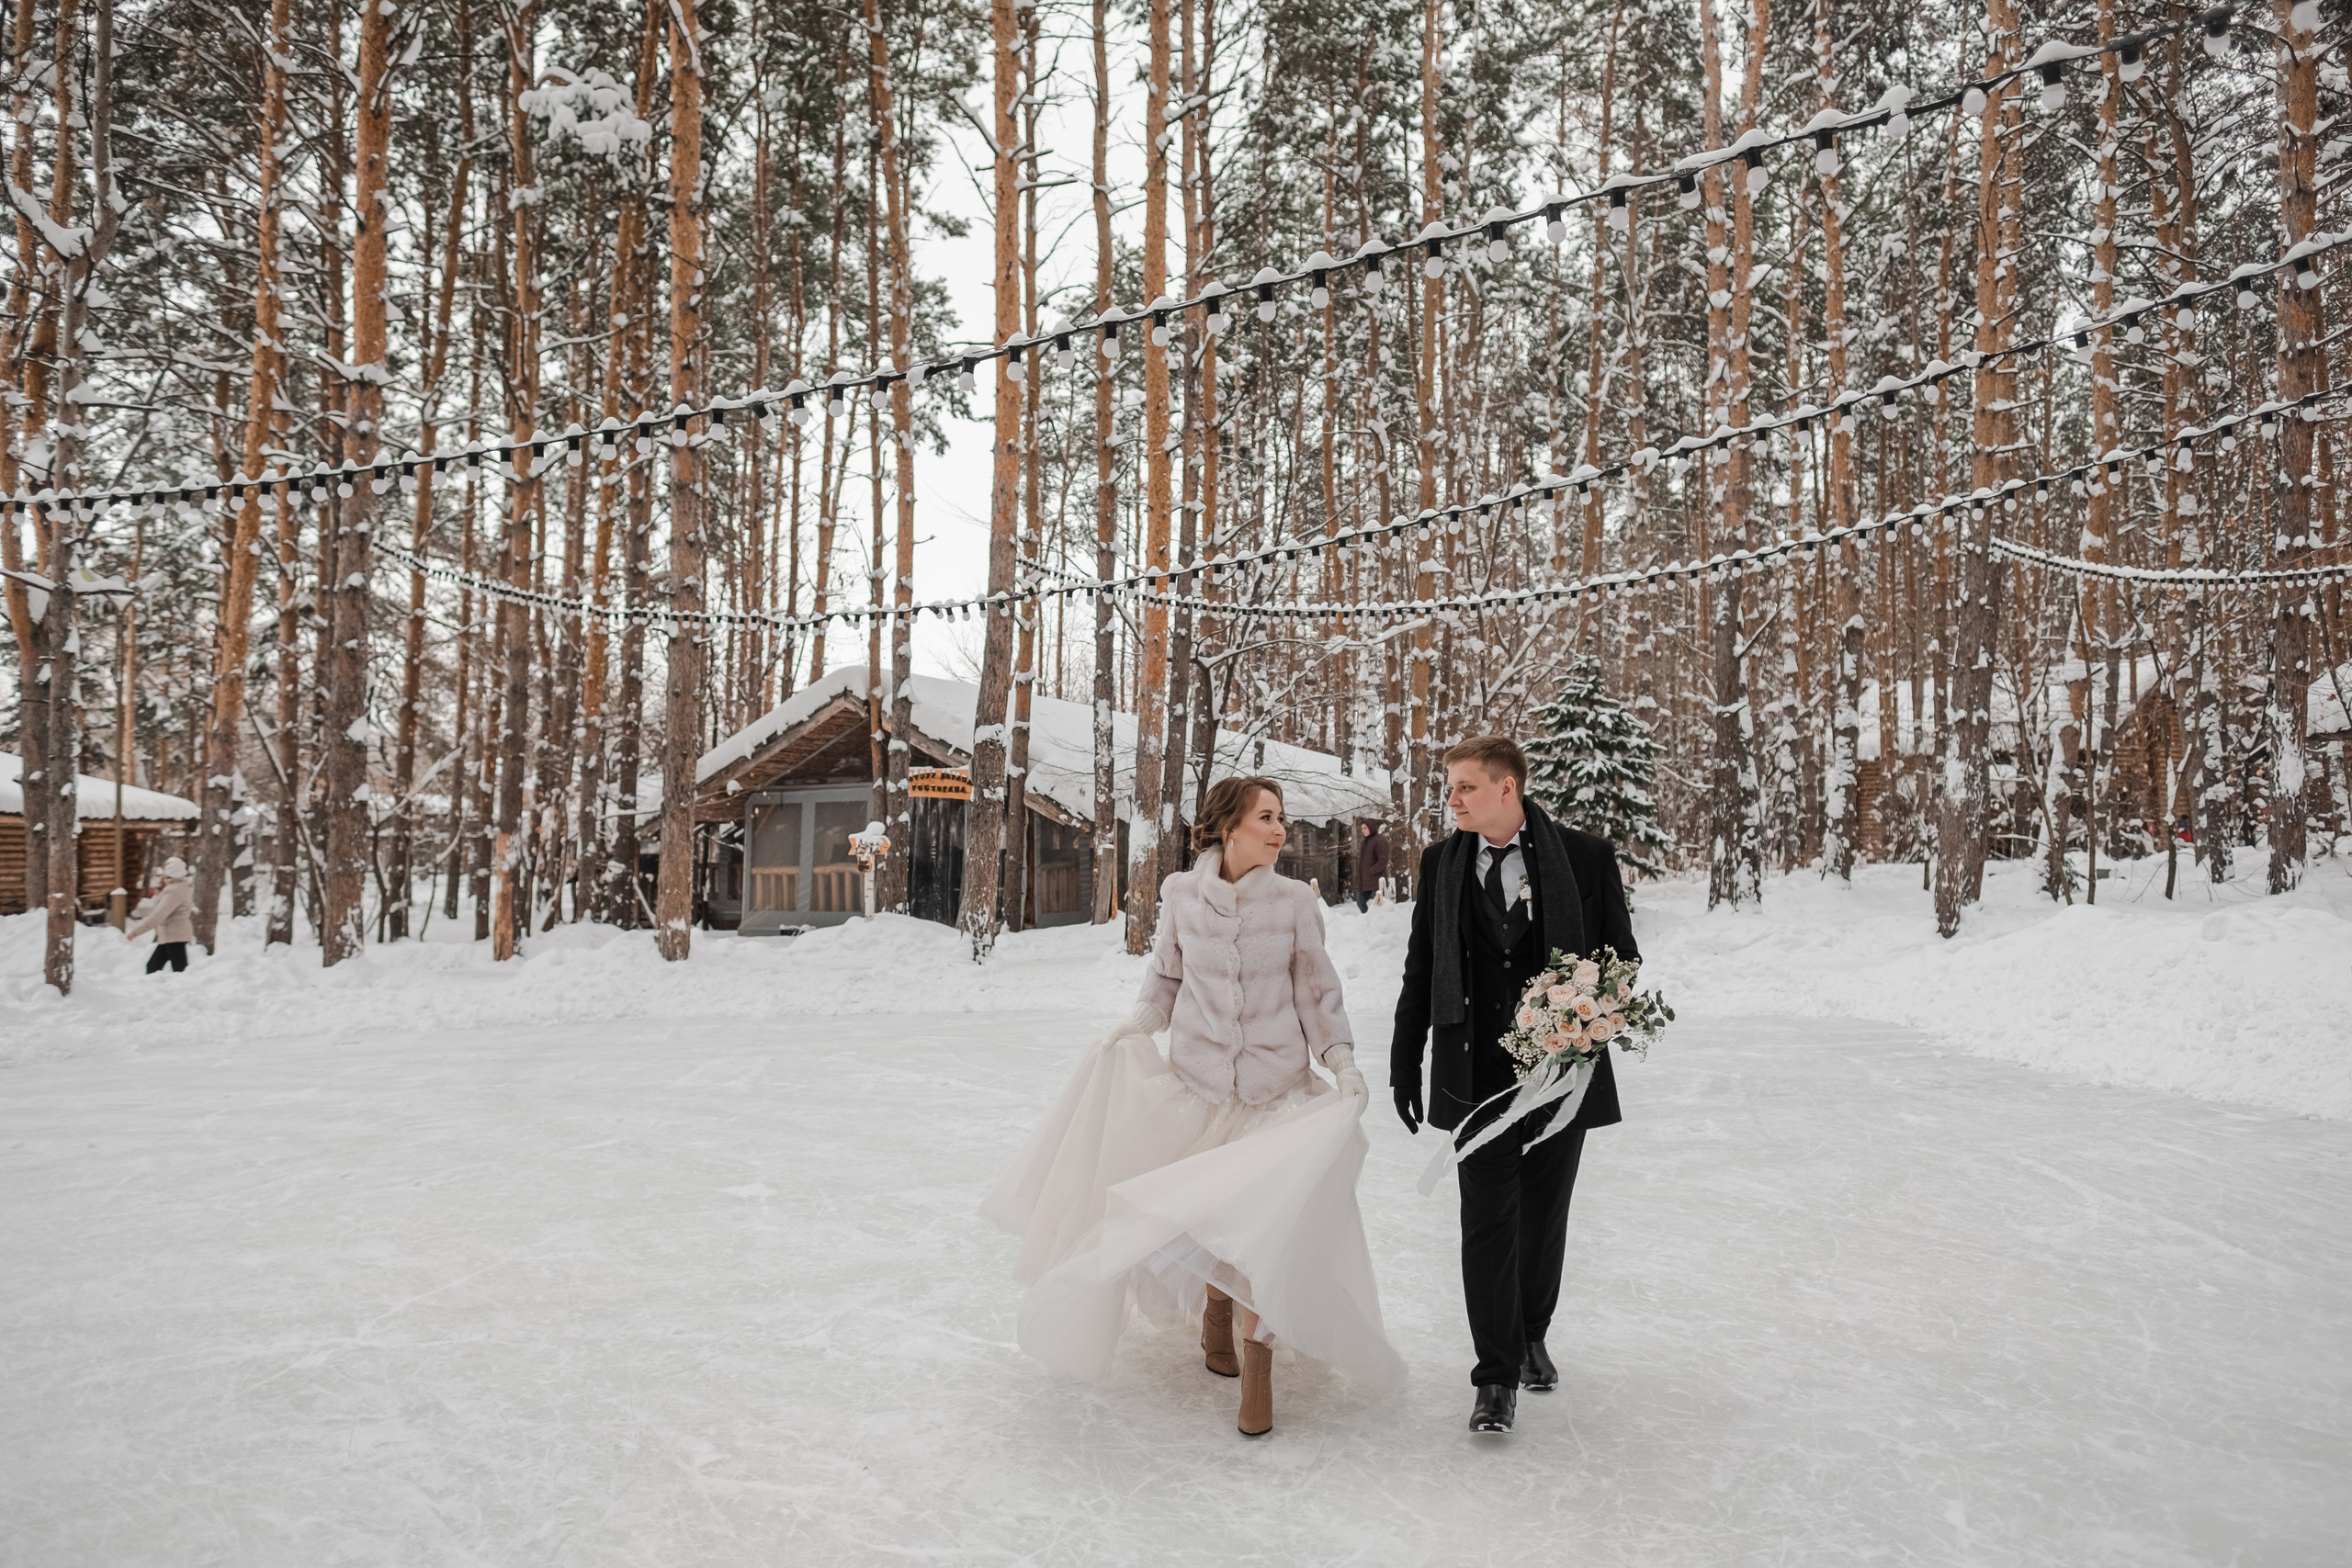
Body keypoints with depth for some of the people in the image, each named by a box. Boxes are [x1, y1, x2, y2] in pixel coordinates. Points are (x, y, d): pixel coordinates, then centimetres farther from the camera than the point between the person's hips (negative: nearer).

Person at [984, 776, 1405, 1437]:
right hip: (1195, 1082, 1)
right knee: (1193, 1216, 8)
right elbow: (1167, 978, 7)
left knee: (1263, 1222, -6)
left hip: (1276, 1086, -1)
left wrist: (1342, 1060, -10)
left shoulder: (1294, 900, -7)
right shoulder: (1182, 894, -5)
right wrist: (1130, 1028, -6)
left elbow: (1317, 992, 0)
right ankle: (1215, 1304, 42)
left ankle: (1256, 1367, 13)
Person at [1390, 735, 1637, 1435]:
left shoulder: (1584, 855, -5)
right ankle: (1497, 1375, 9)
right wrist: (1405, 1061, 6)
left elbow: (1622, 955, 1)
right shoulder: (1440, 861, 1)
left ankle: (1532, 1335, 37)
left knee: (1544, 1213, 15)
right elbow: (1420, 970, 7)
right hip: (1478, 1076, 0)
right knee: (1487, 1220, -1)